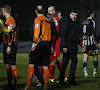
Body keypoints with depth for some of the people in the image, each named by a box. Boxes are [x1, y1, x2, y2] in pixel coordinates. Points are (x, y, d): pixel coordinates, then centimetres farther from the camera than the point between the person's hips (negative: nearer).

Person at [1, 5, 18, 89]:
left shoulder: (10, 20, -13)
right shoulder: (7, 20, 18)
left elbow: (11, 34, -20)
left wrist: (9, 46, -24)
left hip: (10, 45, -10)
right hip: (7, 45, 10)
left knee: (12, 65, -10)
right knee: (7, 65, 11)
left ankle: (15, 84, -9)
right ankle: (9, 84, 17)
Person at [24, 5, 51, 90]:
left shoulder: (38, 19, -5)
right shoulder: (47, 20, 16)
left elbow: (38, 32, -17)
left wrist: (35, 42, -21)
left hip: (40, 44, -6)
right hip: (47, 43, 6)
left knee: (31, 63, -1)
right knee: (45, 66, 5)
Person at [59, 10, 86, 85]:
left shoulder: (74, 23, 21)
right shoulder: (66, 22, -8)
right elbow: (64, 35, -15)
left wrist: (81, 44, 26)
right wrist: (64, 46, -21)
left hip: (73, 46, 9)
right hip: (69, 46, -9)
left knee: (65, 63, 7)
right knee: (74, 61, -8)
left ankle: (61, 80, 7)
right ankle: (71, 80, -4)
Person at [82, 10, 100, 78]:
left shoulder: (83, 22, 10)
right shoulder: (92, 22, -11)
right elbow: (94, 33, -16)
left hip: (84, 42, 6)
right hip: (91, 42, -6)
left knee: (85, 58, 3)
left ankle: (85, 73, -2)